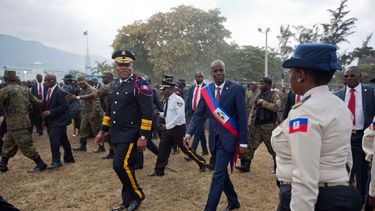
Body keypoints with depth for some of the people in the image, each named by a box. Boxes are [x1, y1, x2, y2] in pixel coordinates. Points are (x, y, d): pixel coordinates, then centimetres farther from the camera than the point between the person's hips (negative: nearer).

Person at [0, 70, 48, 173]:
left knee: (26, 146, -1)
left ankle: (41, 164, 5)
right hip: (23, 121, 8)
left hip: (16, 124, -8)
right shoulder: (24, 90, 9)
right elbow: (37, 102, 10)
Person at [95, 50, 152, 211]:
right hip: (118, 135, 7)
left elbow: (147, 113, -16)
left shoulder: (140, 84, -12)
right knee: (126, 166, 13)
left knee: (121, 165, -12)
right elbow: (109, 110, 20)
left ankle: (137, 195, 10)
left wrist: (143, 136, -19)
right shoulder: (114, 86, 12)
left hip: (131, 134, -7)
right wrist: (102, 131, 18)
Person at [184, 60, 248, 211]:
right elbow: (198, 114, 2)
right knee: (221, 173, 17)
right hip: (214, 138, 5)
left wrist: (243, 141, -9)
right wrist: (189, 132, -13)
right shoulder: (206, 91, 3)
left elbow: (242, 117, -8)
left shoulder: (236, 89, -9)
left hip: (228, 138, -5)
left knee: (218, 175, -7)